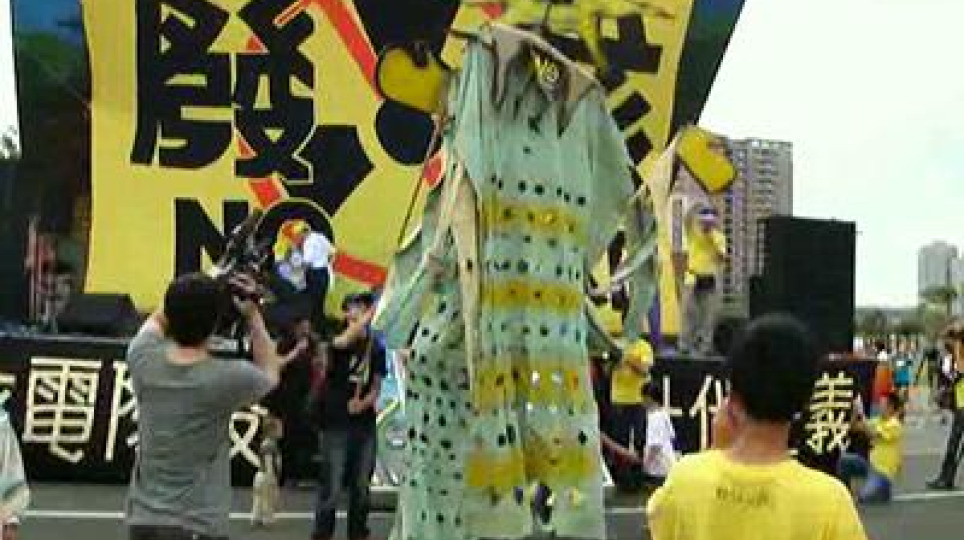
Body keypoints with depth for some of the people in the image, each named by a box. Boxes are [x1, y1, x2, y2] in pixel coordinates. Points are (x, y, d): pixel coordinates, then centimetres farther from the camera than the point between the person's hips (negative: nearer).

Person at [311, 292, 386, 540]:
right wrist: (369, 313, -31)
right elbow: (343, 341, -30)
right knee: (331, 488, -4)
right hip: (336, 424, -4)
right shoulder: (338, 343, -4)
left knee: (361, 486, 12)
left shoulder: (377, 349, 8)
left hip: (365, 425, 4)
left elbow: (376, 387, 8)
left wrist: (364, 403, -12)